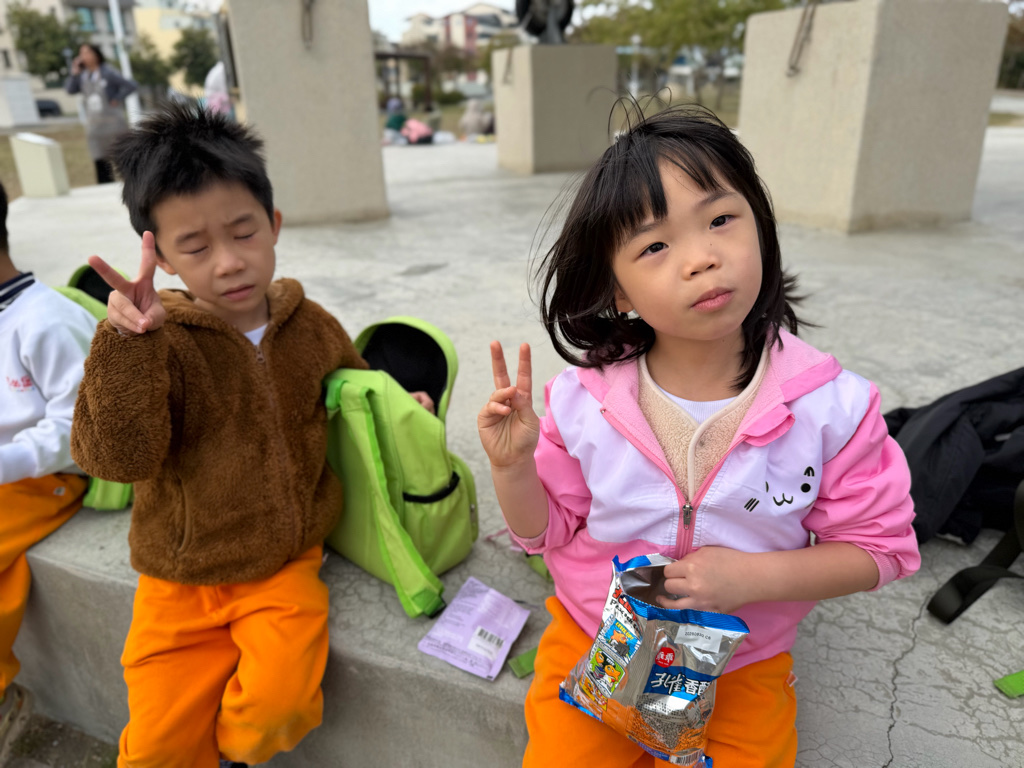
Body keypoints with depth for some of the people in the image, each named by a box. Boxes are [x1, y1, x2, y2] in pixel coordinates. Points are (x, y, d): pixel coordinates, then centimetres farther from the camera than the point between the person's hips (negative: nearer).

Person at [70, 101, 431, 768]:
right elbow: (120, 457, -23)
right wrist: (127, 341, -32)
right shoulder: (158, 342, -12)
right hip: (180, 582, 0)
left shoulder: (311, 327, -2)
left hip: (284, 568, 1)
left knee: (279, 703, -16)